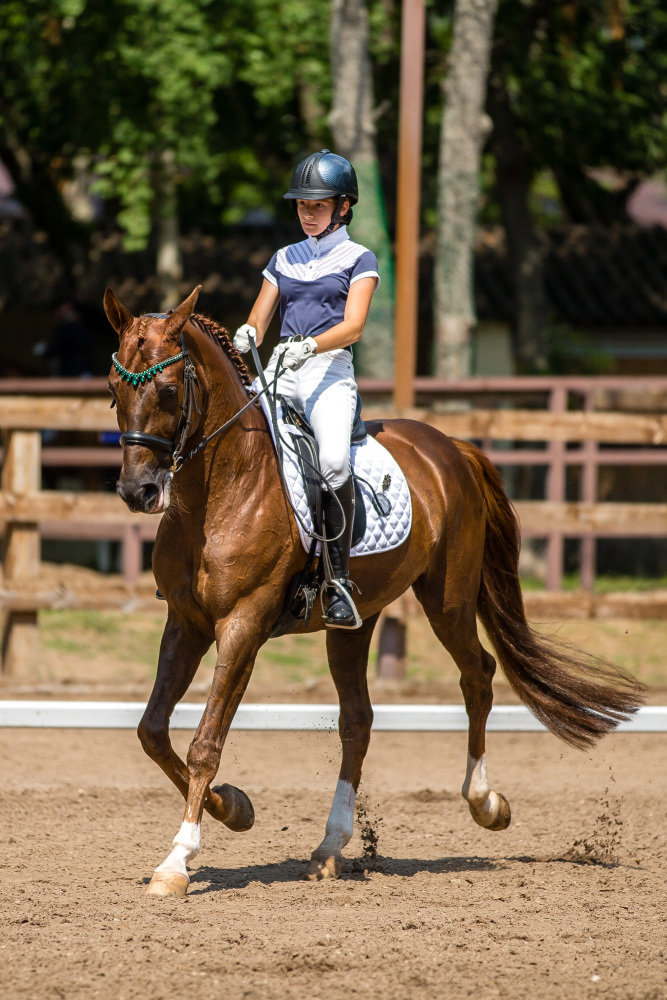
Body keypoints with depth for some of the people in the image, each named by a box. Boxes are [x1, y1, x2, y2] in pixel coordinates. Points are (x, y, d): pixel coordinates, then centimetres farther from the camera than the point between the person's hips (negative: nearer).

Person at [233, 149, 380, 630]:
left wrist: (308, 346, -25)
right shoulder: (285, 259, 21)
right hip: (278, 372, 5)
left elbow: (353, 325, -6)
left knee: (334, 459, -33)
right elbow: (259, 319, 17)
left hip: (330, 371, -5)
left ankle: (341, 580, -30)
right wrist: (247, 334, -8)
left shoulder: (358, 259, 7)